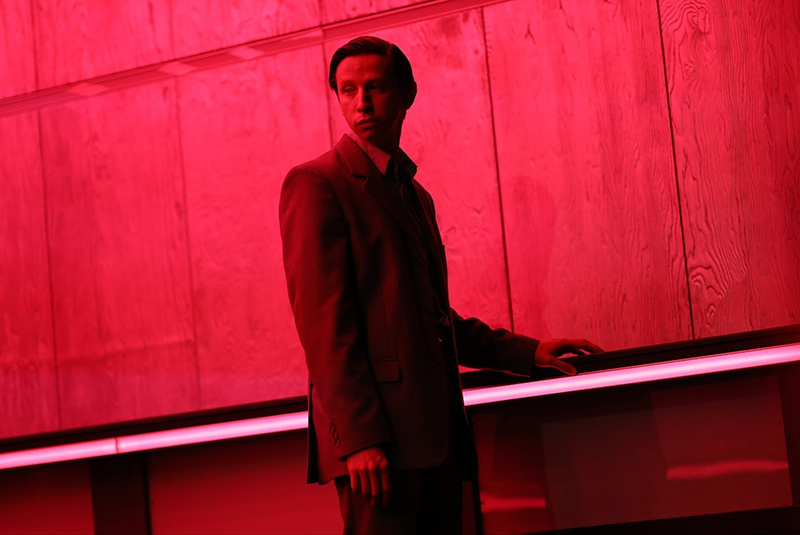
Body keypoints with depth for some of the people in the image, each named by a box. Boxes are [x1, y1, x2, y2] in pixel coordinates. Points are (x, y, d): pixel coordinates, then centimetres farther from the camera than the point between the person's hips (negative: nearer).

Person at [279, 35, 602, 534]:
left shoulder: (417, 196, 24)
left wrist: (527, 351, 22)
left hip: (436, 436, 8)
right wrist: (359, 437, -19)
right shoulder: (316, 184, -3)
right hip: (377, 438, -8)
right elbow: (322, 320, -12)